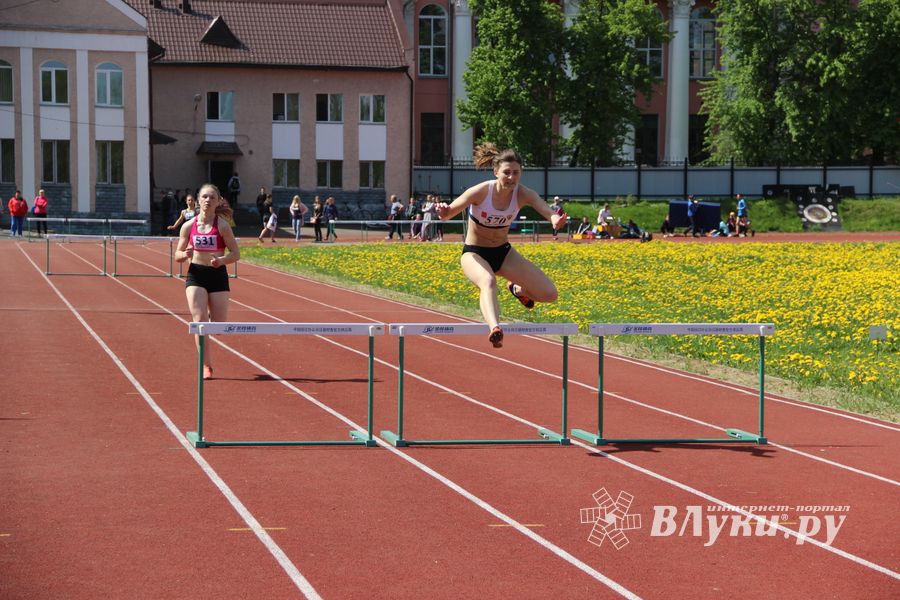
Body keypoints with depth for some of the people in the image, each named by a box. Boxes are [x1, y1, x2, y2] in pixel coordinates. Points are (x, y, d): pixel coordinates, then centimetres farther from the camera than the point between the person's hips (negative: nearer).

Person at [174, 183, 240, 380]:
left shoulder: (222, 225, -5)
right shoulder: (188, 226, 2)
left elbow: (236, 254, -5)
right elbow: (177, 255, 8)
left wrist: (221, 260, -24)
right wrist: (185, 254, -15)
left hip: (218, 275, -1)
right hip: (195, 275, 1)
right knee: (199, 321, -11)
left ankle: (213, 315, 41)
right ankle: (206, 366, -2)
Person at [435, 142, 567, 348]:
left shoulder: (523, 194, -16)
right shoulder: (480, 192, -22)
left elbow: (546, 210, -32)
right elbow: (448, 213, -22)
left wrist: (556, 220, -56)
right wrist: (444, 212, -48)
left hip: (503, 252, 4)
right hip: (475, 253, -4)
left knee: (548, 294, -5)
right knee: (488, 281, -41)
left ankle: (518, 289, 29)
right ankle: (495, 328, -63)